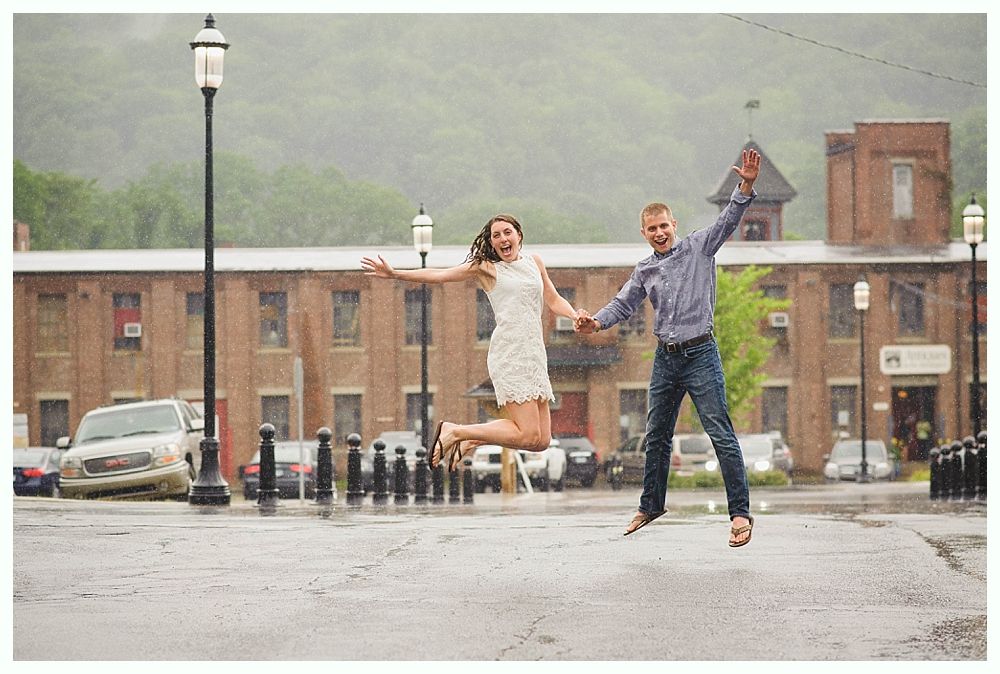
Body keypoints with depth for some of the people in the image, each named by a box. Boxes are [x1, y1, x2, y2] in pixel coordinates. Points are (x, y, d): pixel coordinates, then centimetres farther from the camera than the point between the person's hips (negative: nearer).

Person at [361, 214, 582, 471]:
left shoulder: (534, 263, 18)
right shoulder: (487, 268, 4)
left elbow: (555, 301, 25)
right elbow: (438, 275, 2)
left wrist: (577, 317, 6)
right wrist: (394, 274, -8)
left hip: (535, 356, 6)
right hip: (509, 354, -6)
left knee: (542, 442, 3)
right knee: (528, 435, -17)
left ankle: (471, 440, 19)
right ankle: (453, 432, -1)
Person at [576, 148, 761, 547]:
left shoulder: (699, 248, -1)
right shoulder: (645, 271, 13)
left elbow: (729, 219, -12)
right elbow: (623, 304, 17)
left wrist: (746, 187, -29)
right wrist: (596, 322, -3)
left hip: (700, 353, -6)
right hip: (666, 358, 6)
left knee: (721, 434, -10)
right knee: (656, 435, 15)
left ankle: (740, 512, -11)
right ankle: (652, 504, 31)